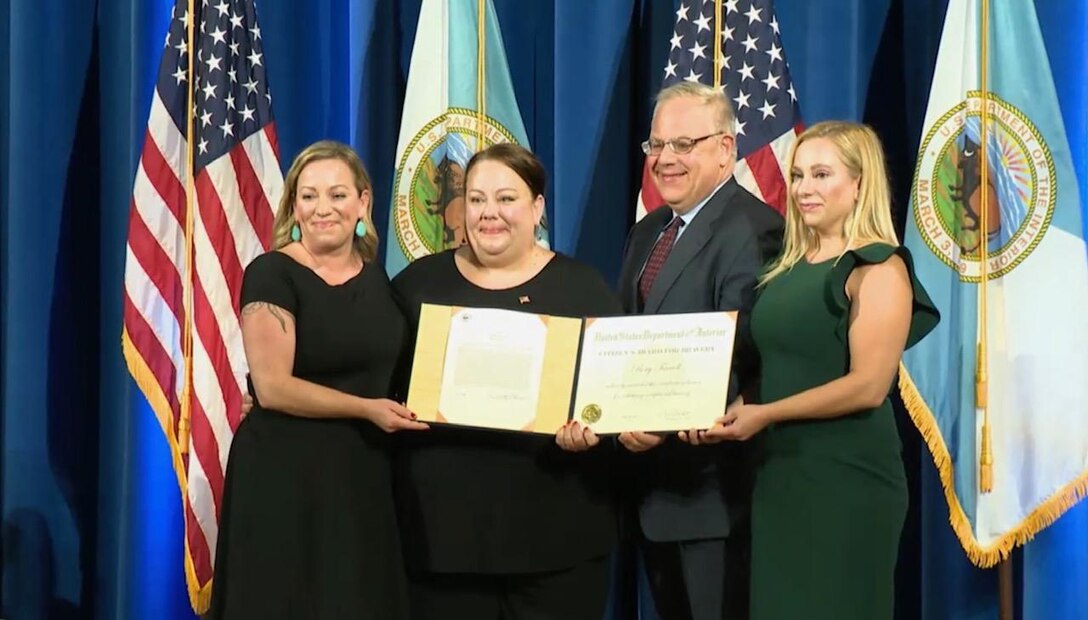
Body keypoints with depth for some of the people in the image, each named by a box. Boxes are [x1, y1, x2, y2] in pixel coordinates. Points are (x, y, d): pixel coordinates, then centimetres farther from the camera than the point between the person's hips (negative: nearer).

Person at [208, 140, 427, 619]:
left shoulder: (376, 277, 9)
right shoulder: (272, 274, -11)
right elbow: (273, 387, -18)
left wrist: (414, 408, 4)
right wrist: (366, 409, -17)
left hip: (363, 471, 6)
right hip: (286, 472, -6)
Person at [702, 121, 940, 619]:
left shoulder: (878, 267, -10)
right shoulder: (791, 267, 13)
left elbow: (868, 386, -18)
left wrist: (764, 414, -15)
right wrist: (734, 409, -1)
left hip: (846, 475, -7)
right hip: (778, 470, 7)